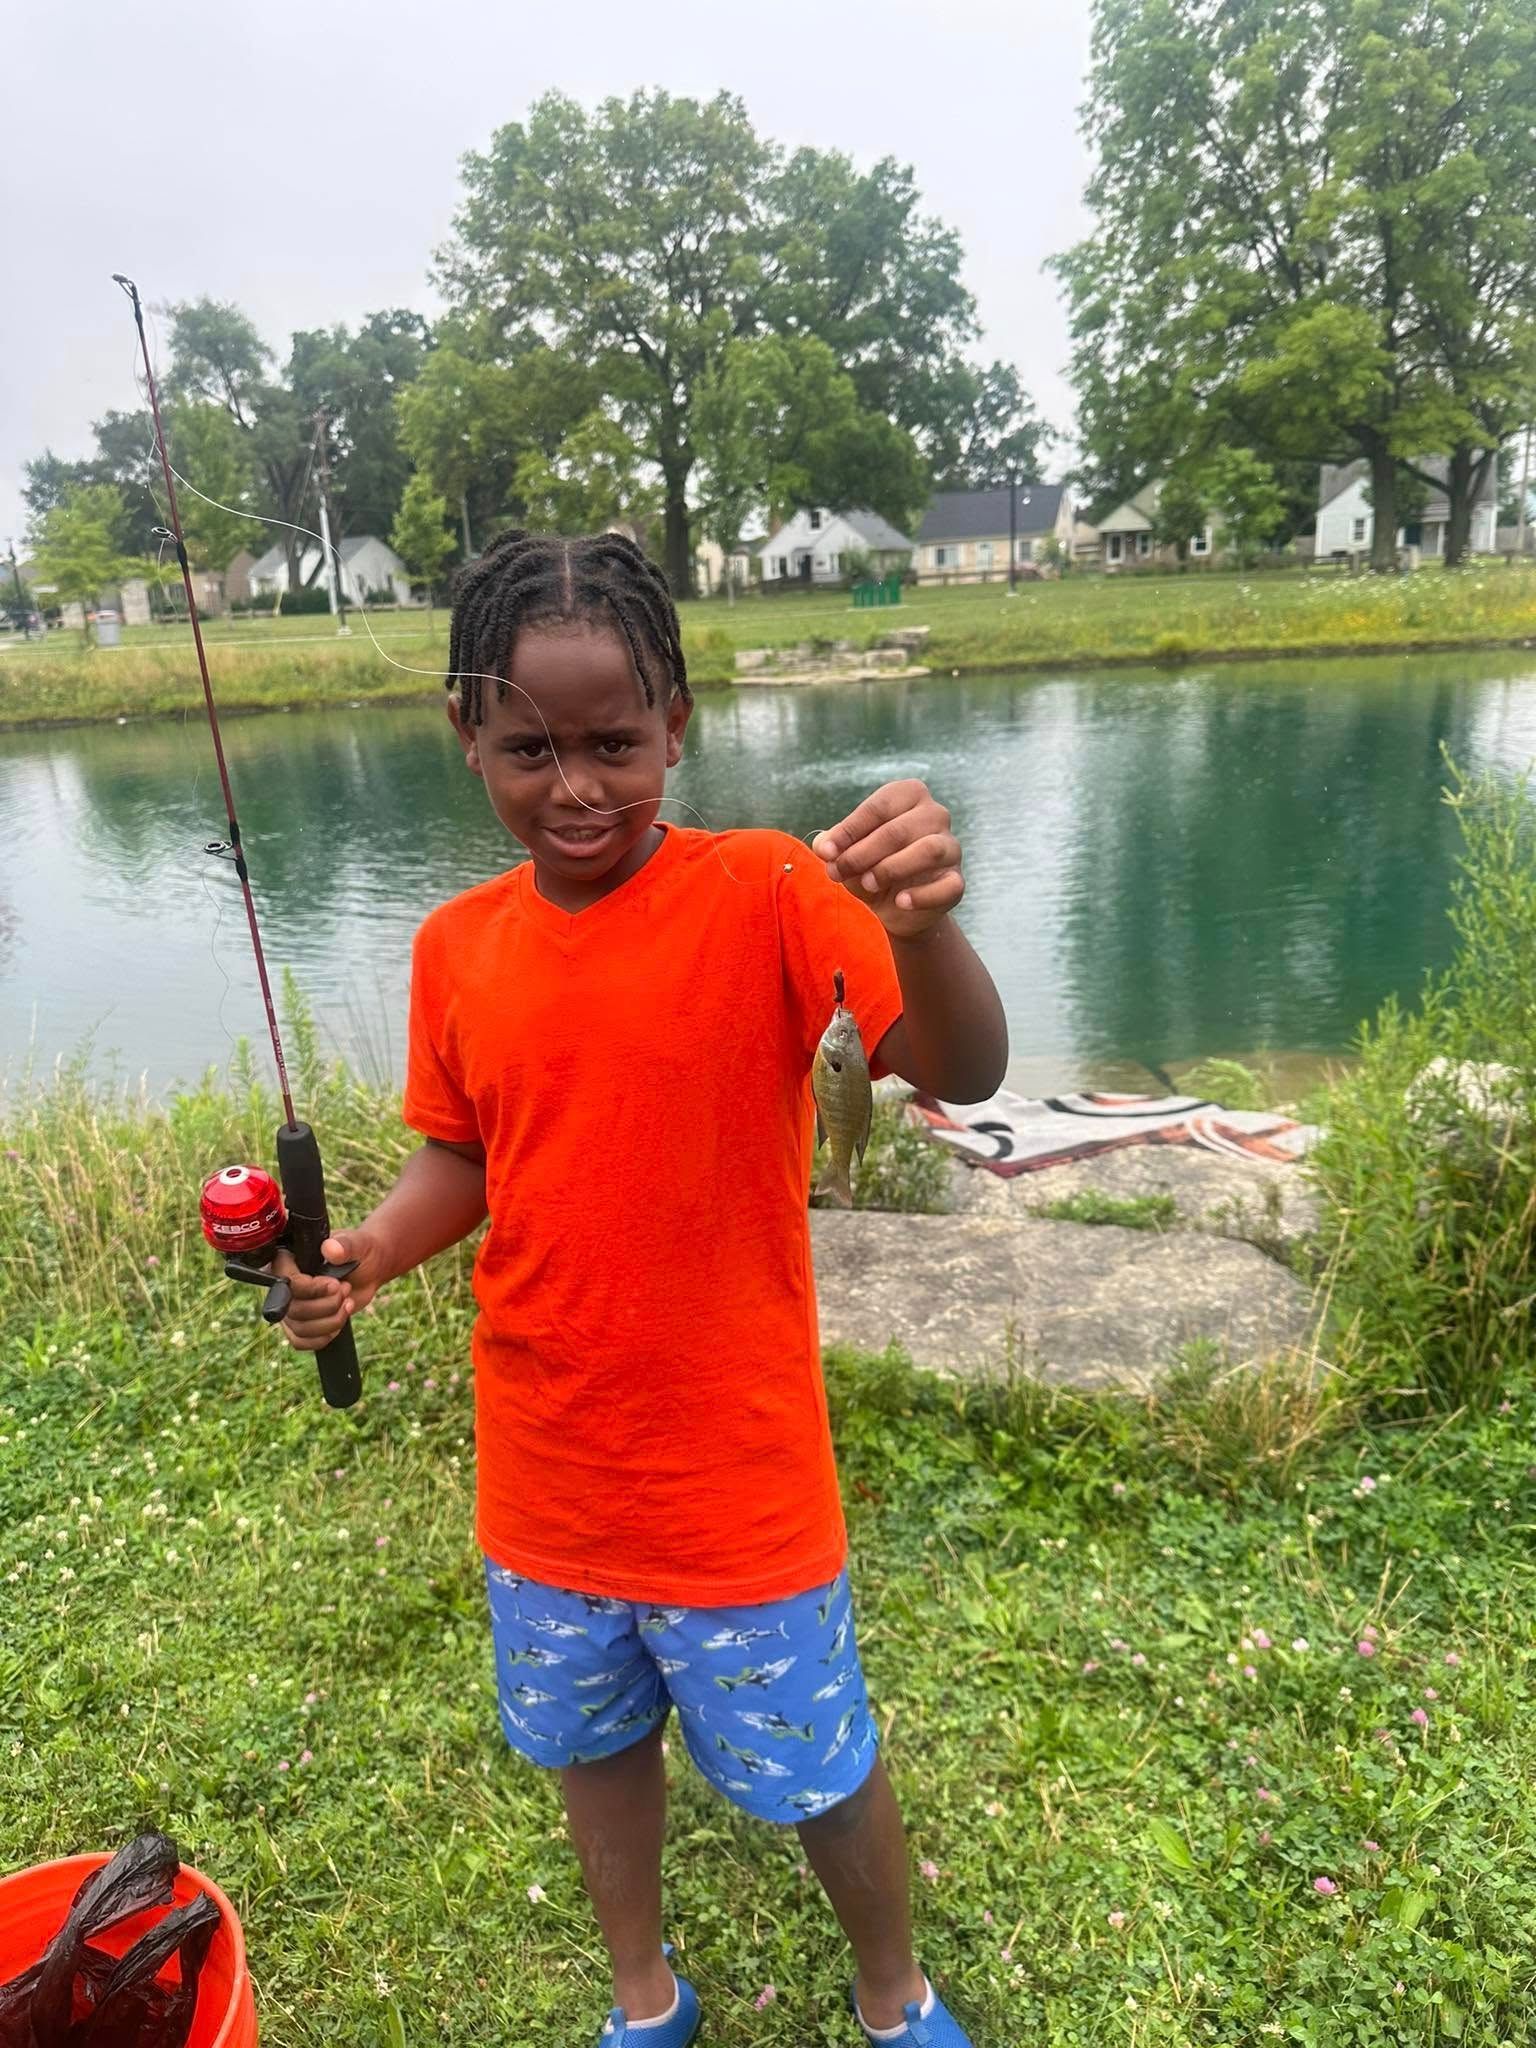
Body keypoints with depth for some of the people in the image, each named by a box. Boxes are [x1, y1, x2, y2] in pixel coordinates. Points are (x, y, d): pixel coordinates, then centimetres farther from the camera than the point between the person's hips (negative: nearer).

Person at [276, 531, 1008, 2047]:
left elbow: (964, 1075, -30)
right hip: (544, 1480, 5)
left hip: (736, 1481, -4)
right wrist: (366, 1253, -11)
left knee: (818, 1773, 18)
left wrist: (920, 925, -50)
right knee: (594, 1746, 27)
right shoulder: (457, 947, -4)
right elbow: (462, 1158, 8)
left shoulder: (763, 896, -19)